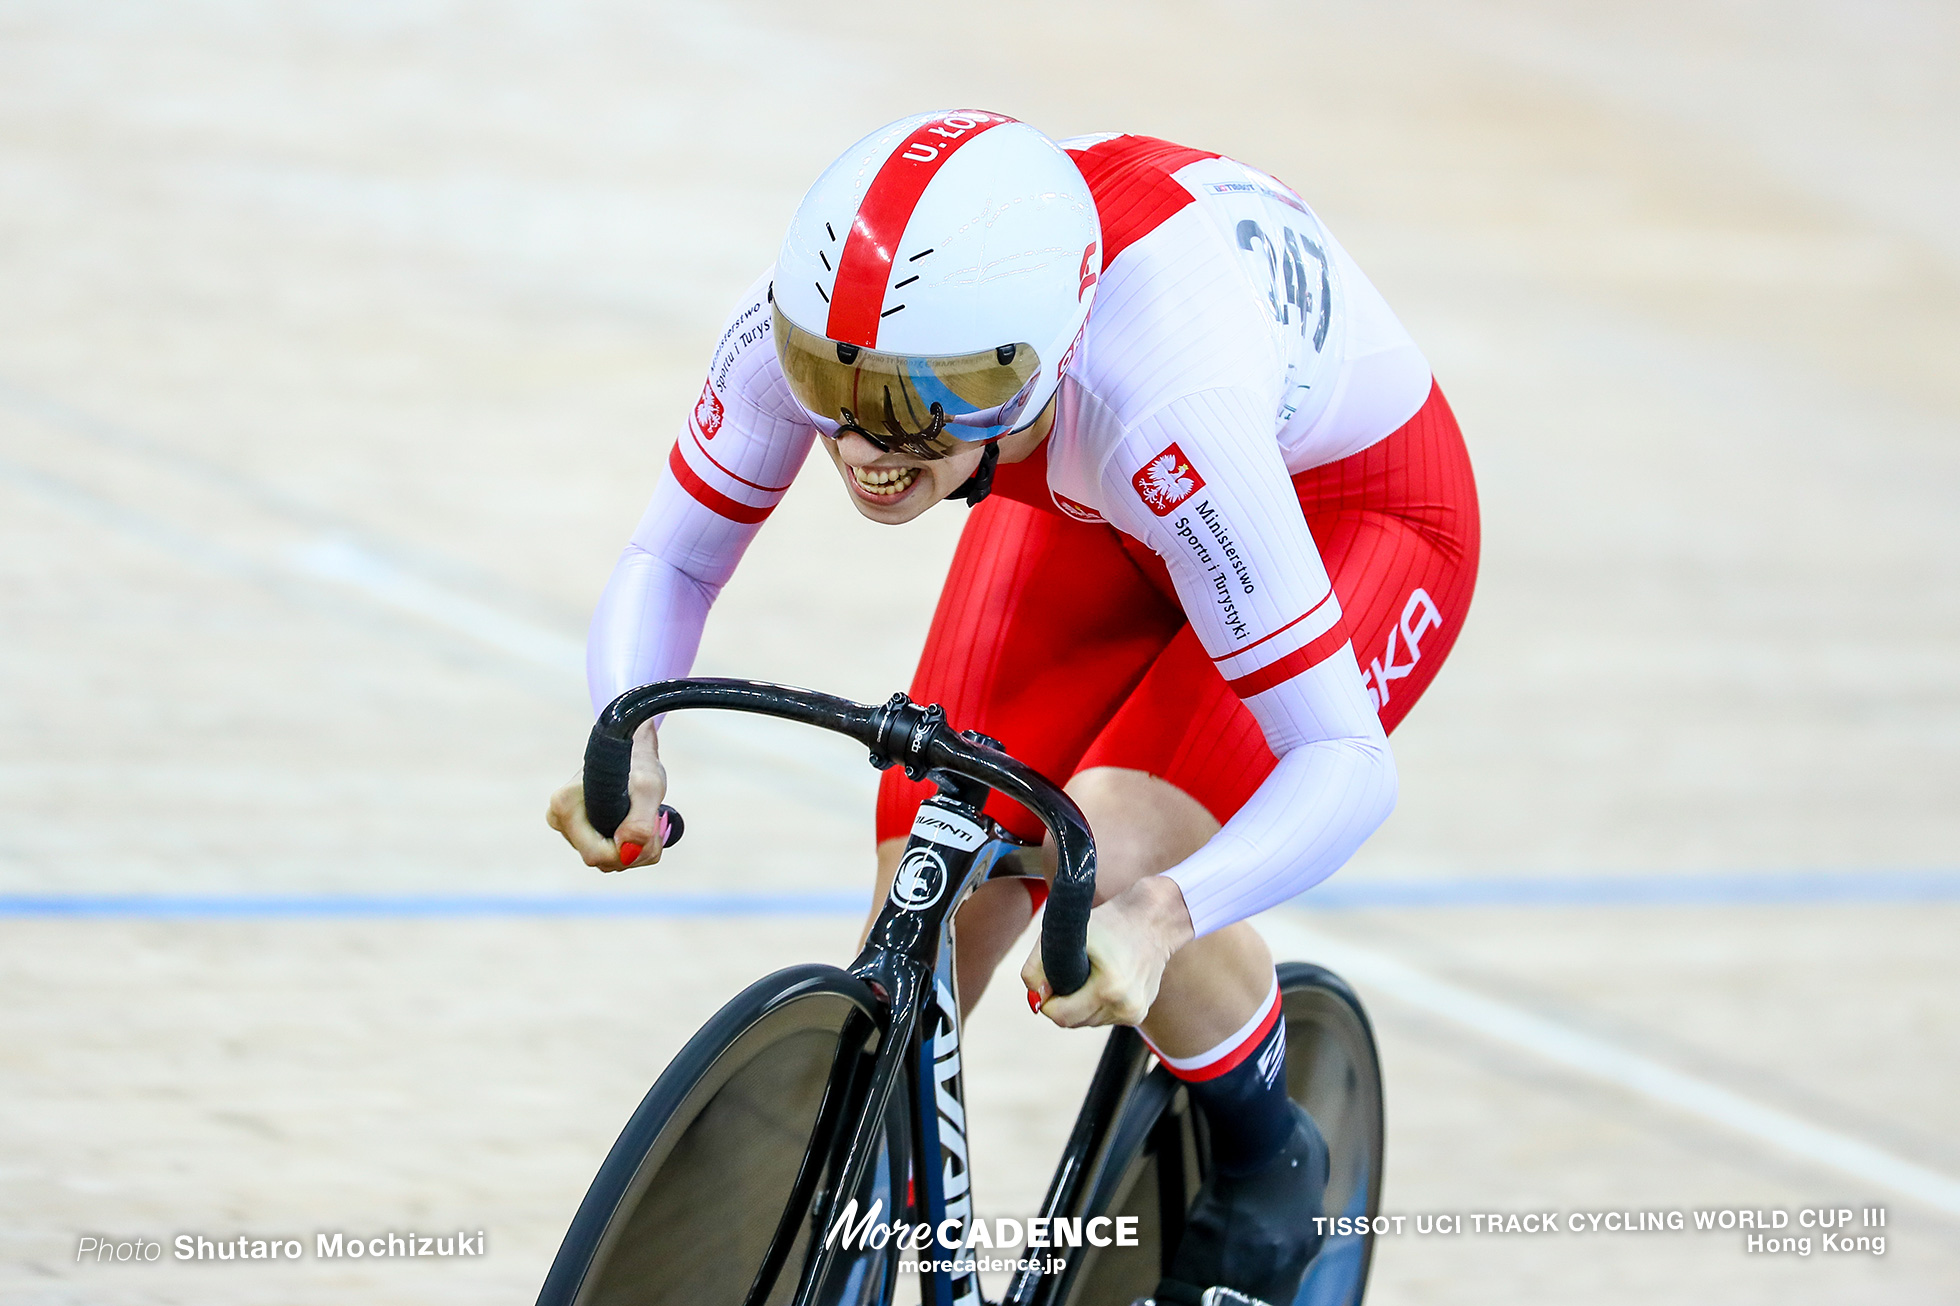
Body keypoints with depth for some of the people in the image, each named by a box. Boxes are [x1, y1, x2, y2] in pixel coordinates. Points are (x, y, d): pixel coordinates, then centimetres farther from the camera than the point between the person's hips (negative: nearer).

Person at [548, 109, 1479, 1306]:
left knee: (1110, 856, -27)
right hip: (1094, 521, 5)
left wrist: (1160, 915, -58)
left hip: (1352, 506, -5)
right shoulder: (808, 318, -32)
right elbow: (670, 562, -15)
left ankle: (1266, 1169, 3)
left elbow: (1346, 763, -39)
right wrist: (627, 746, -37)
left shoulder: (1155, 403, -44)